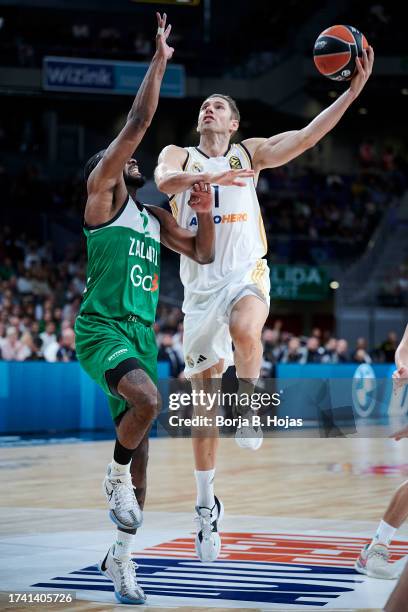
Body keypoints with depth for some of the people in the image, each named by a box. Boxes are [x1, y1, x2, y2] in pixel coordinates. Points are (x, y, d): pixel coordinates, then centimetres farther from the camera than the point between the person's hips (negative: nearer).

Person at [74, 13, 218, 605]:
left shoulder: (155, 218, 20)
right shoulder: (101, 194, 0)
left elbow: (203, 255, 21)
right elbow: (135, 127, -9)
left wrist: (206, 213, 2)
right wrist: (158, 62, -7)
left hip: (142, 331, 7)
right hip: (102, 329, -7)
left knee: (140, 447, 7)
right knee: (148, 400, -34)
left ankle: (120, 558, 17)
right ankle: (117, 476, -6)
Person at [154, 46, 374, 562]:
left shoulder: (250, 153, 11)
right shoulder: (180, 156, 10)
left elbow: (307, 135, -2)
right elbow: (164, 180, -14)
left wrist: (354, 89, -12)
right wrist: (209, 175, -33)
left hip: (246, 274, -1)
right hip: (201, 284, 1)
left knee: (244, 329, -40)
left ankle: (249, 404, -12)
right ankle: (206, 507, 15)